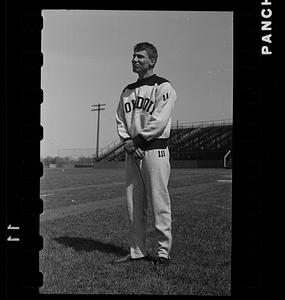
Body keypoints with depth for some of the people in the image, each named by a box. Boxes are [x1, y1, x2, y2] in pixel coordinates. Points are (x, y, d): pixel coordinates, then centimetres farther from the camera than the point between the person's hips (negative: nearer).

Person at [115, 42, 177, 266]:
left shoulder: (163, 87, -2)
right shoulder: (127, 91, 19)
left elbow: (159, 121, -13)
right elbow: (121, 120, 15)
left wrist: (136, 140, -11)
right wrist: (126, 141, -3)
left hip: (155, 149, -7)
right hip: (132, 152, 7)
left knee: (159, 203, -5)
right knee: (134, 204, 8)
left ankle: (163, 252, 6)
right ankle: (138, 252, 17)